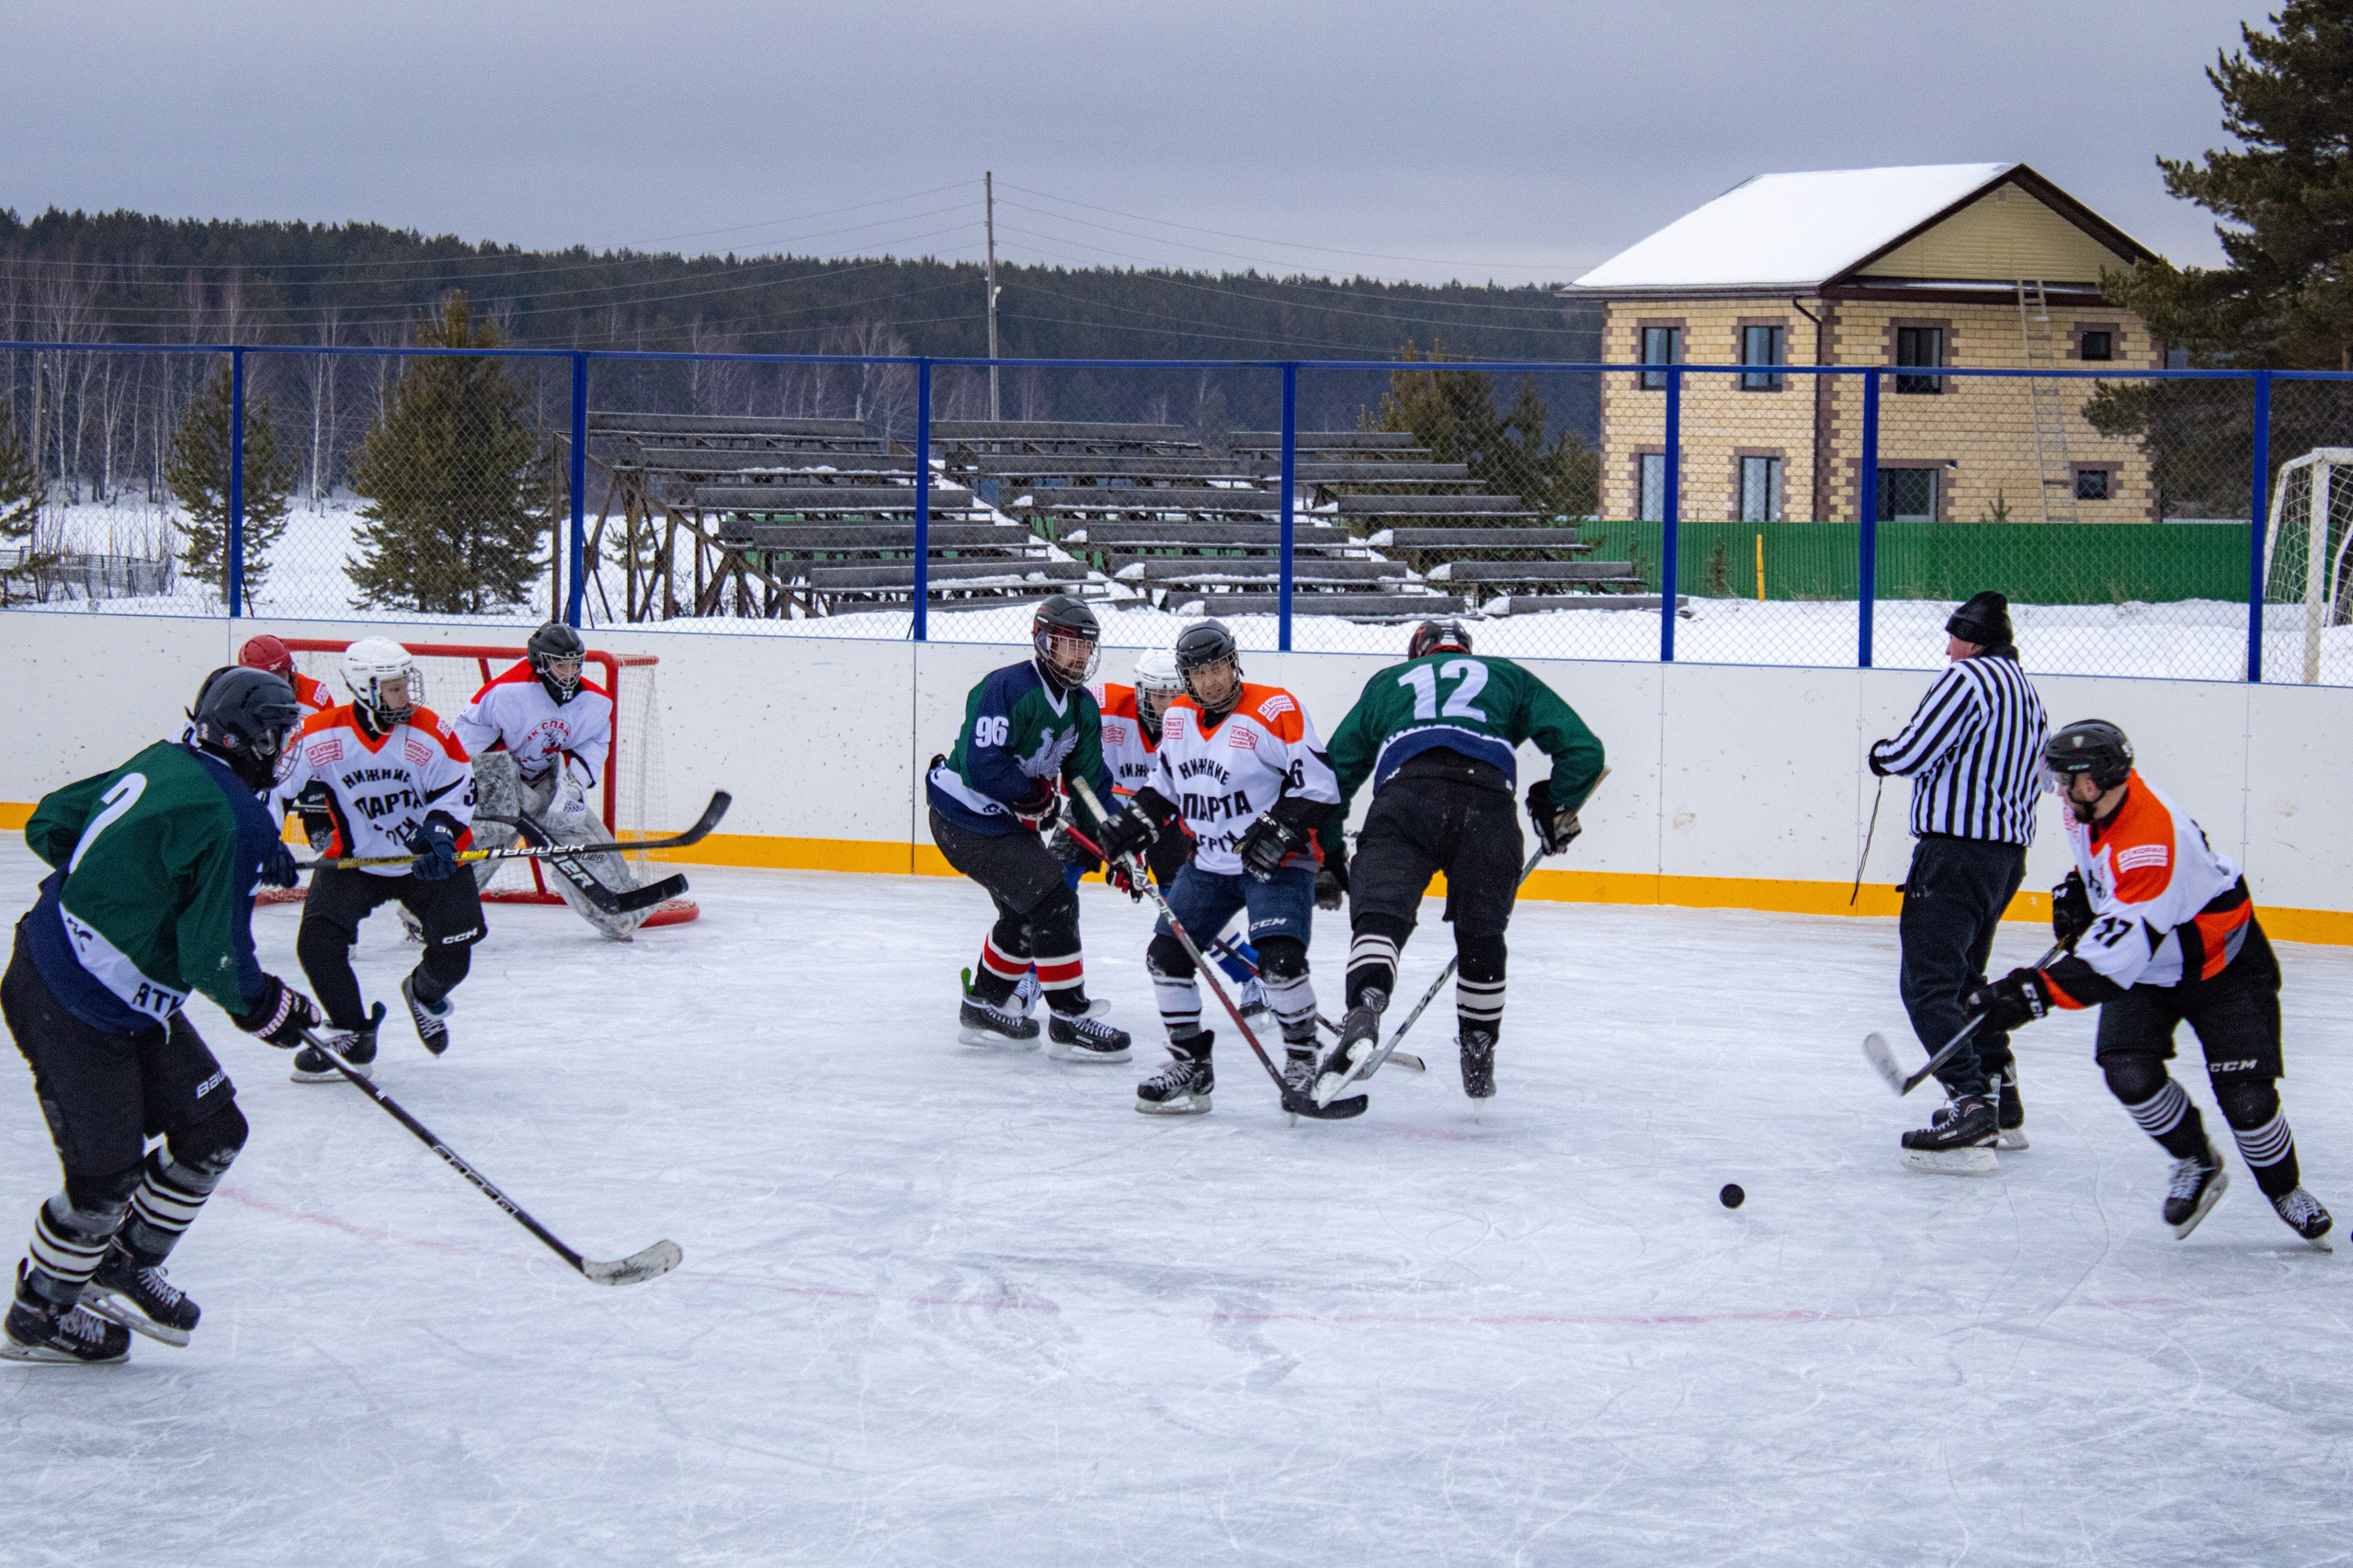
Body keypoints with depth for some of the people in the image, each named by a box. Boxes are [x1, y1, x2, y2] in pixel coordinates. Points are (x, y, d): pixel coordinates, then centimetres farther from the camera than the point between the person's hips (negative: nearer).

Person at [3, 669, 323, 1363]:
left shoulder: (161, 764, 4)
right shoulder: (231, 820, -22)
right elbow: (214, 953, -22)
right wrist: (264, 1005, -4)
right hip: (74, 1012, -10)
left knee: (212, 1129, 13)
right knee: (106, 1175, 1)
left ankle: (125, 1266, 29)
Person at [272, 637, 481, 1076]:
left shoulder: (431, 733, -13)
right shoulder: (321, 735, -15)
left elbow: (458, 789, -6)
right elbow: (274, 786, -6)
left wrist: (440, 832, -23)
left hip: (426, 861, 0)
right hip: (352, 860, 0)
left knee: (452, 953, -6)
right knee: (317, 942, -18)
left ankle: (425, 994, 33)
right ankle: (352, 1034, 2)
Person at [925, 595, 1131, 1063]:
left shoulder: (1083, 707, 5)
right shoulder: (1008, 689, -24)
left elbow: (1092, 780, 9)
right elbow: (981, 765, -31)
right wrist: (1037, 795, -19)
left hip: (1008, 821, 10)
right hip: (965, 820, -10)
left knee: (1027, 912, 20)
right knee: (1051, 901, -14)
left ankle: (983, 1006, 37)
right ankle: (1069, 1021, -8)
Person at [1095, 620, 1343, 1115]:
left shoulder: (1274, 711, -16)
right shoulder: (1177, 718, 6)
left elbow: (1318, 783, -16)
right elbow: (1166, 781, 21)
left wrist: (1280, 828, -25)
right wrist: (1136, 821, 6)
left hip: (1275, 863, -7)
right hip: (1208, 863, 7)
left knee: (1279, 959, -23)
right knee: (1165, 954, 0)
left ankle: (1303, 1060, -2)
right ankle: (1190, 1065, 13)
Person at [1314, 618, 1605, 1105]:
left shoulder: (1388, 682, 34)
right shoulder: (1508, 677, 33)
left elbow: (1337, 766, 31)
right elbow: (1582, 749, 22)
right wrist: (1558, 810, 36)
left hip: (1406, 795, -1)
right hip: (1489, 804, 1)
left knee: (1380, 913, -10)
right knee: (1481, 937, 17)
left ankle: (1365, 1009, -40)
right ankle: (1478, 1062, 27)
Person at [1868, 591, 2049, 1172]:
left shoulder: (1966, 678, -11)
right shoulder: (2027, 692, 18)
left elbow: (1909, 753, -17)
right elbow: (2039, 775, 26)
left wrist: (1881, 754, 6)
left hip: (1957, 851, -10)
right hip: (2008, 854, 10)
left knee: (1928, 982, -12)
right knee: (1964, 976, 24)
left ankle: (1971, 1108, -24)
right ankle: (2002, 1105, 28)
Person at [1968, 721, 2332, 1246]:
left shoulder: (2152, 840, -39)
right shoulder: (2093, 804, -12)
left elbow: (2117, 956, -44)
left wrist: (2037, 992, -48)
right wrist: (2078, 888, 2)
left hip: (2220, 962, -7)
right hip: (2145, 968, 7)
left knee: (2245, 1097, -12)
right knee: (2129, 1073, -16)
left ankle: (2285, 1190, 17)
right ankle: (2197, 1166, 9)